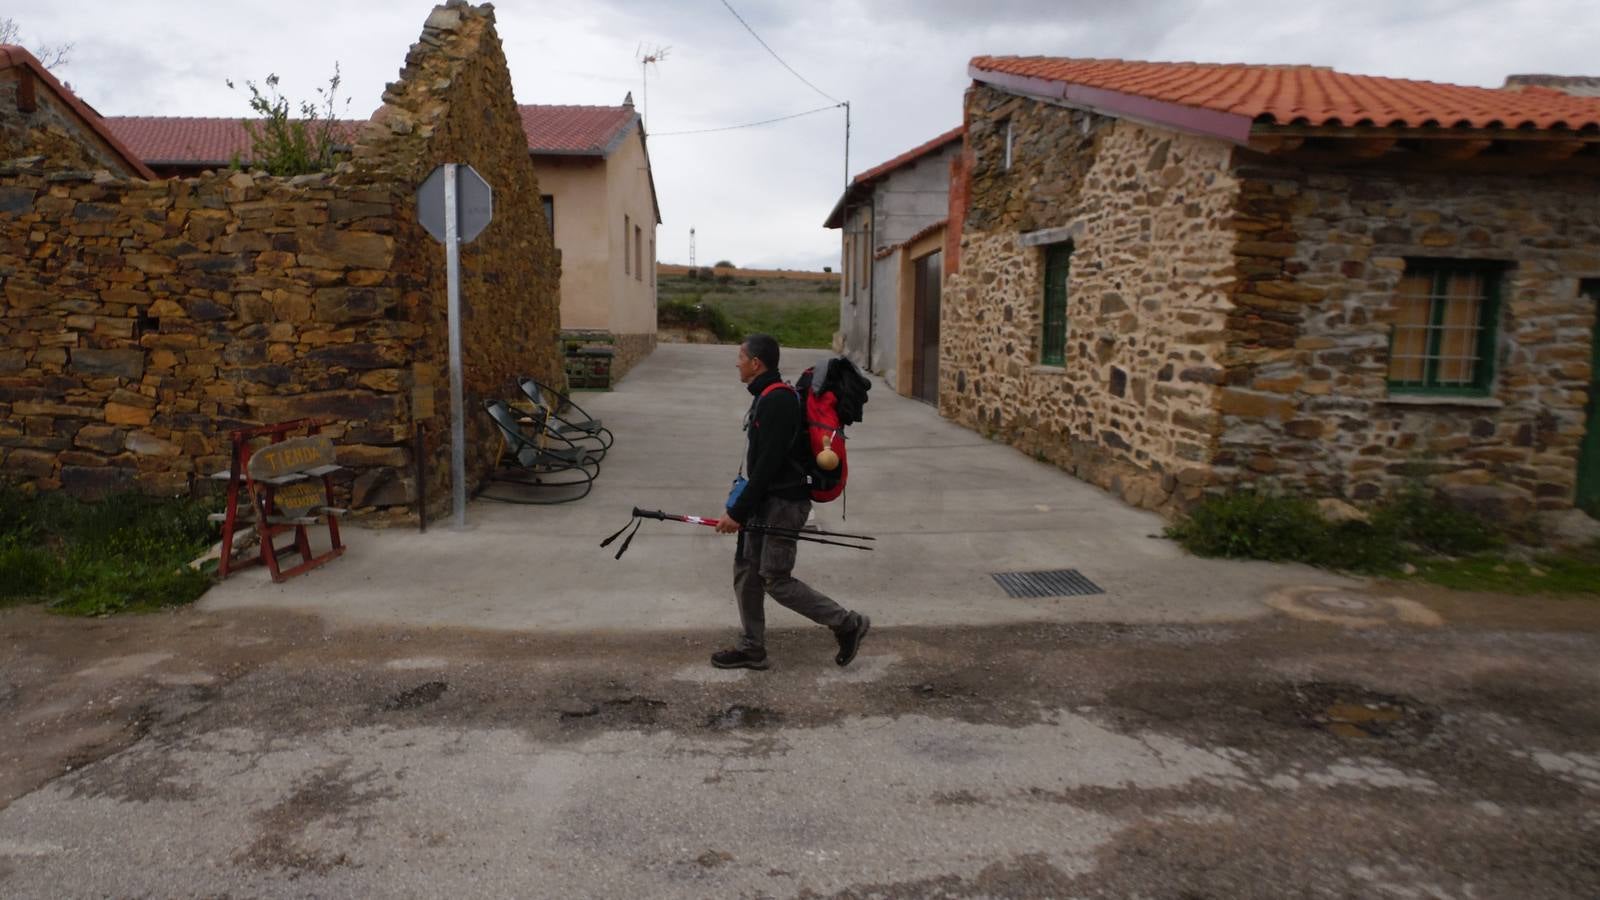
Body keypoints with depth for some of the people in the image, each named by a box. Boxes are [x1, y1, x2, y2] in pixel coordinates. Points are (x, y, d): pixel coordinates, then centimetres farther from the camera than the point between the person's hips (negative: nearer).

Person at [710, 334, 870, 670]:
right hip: (765, 502, 10)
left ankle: (847, 624, 9)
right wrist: (740, 505, 19)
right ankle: (752, 648, 22)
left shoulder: (777, 401, -20)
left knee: (776, 579, -3)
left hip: (783, 503, -10)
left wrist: (738, 512, -21)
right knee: (746, 570, 12)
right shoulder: (767, 397, 12)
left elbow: (769, 464, -24)